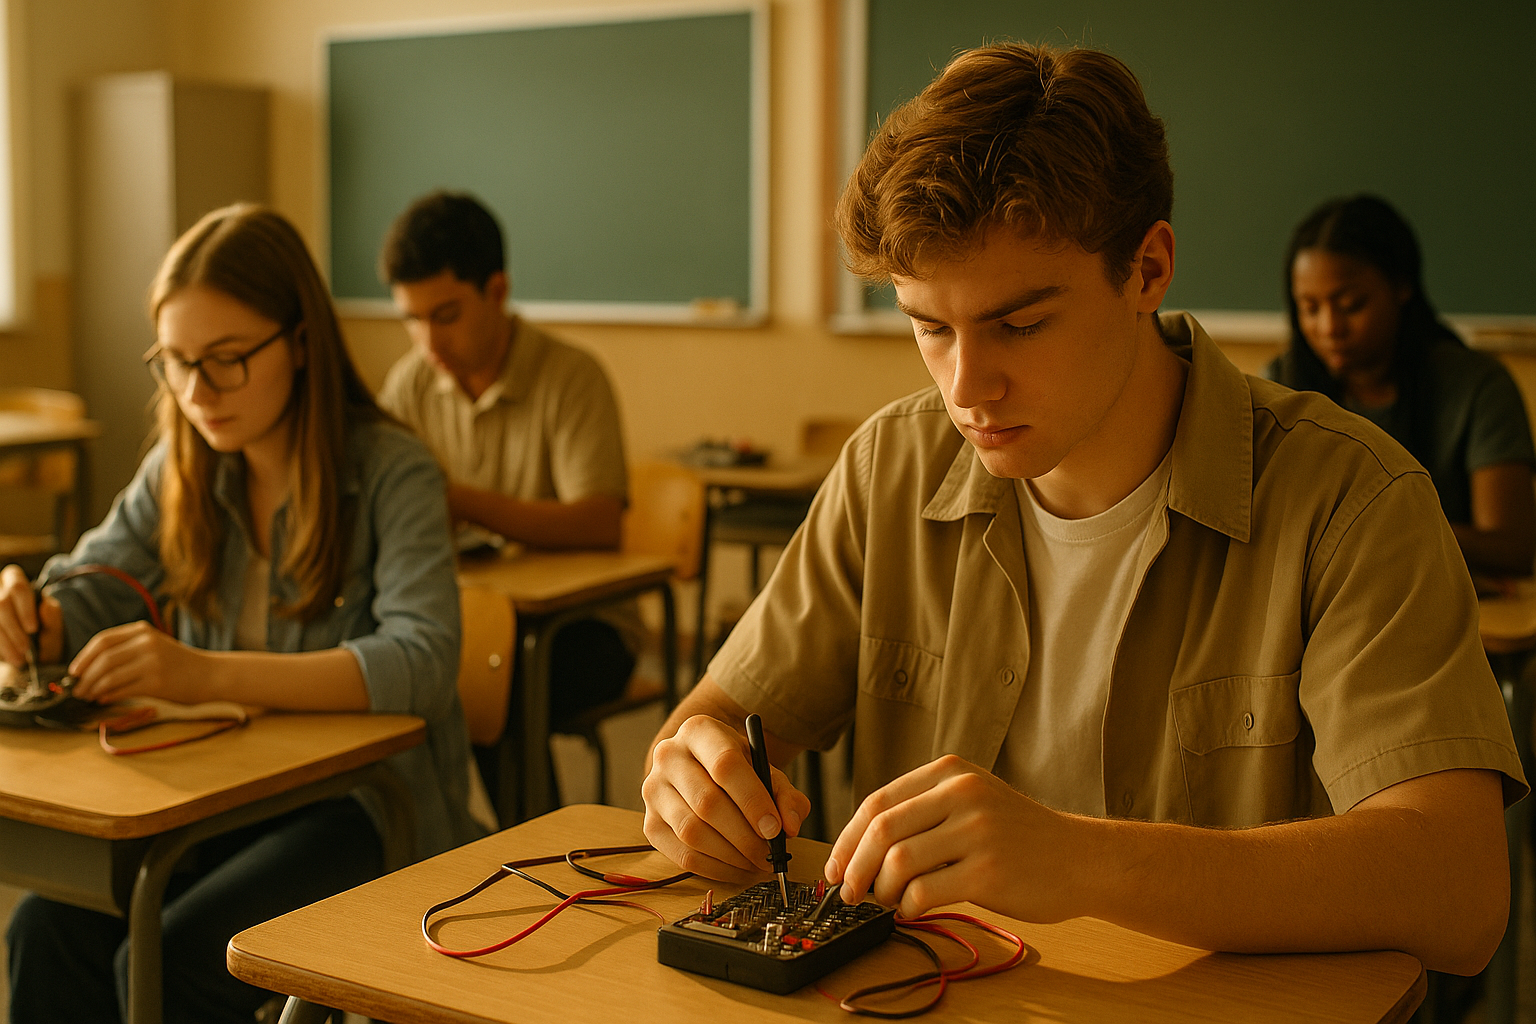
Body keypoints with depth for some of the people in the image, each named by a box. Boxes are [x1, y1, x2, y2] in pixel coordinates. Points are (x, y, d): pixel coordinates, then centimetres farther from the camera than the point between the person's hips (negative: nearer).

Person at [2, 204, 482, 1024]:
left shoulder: (392, 473, -12)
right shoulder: (180, 471, 7)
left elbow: (422, 663, -26)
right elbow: (83, 600, 12)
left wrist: (209, 673, -37)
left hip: (371, 804, -5)